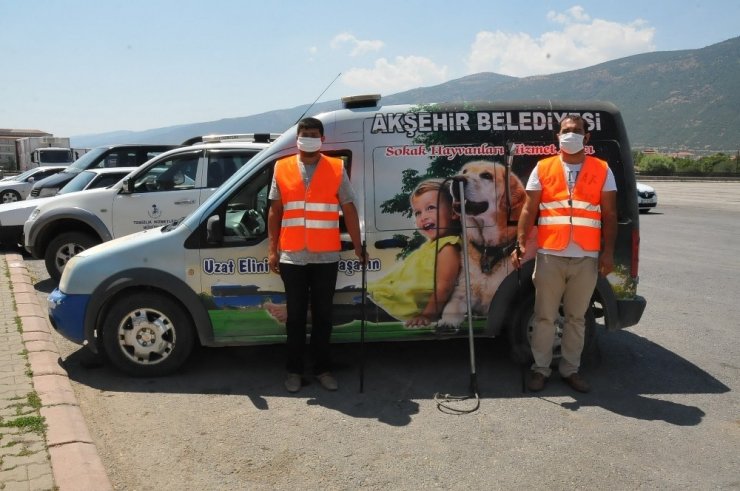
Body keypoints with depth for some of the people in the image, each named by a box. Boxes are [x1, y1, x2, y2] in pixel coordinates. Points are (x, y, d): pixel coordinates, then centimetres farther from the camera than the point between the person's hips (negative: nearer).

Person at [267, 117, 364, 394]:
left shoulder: (336, 169, 2)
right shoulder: (282, 168, 6)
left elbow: (349, 210, 4)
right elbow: (275, 211, 8)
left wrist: (358, 246, -2)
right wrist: (273, 250, 3)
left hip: (326, 257, 0)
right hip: (292, 257, 1)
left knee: (322, 315, 9)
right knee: (296, 316, 9)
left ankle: (322, 368, 21)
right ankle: (294, 370, 21)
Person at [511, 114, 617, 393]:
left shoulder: (602, 170, 7)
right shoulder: (542, 169, 6)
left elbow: (609, 215, 6)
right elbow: (529, 210, 3)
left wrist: (608, 252, -2)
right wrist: (520, 243, -8)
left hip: (587, 258, 1)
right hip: (550, 256, -1)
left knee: (576, 317, 11)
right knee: (544, 317, 6)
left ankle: (570, 369, 23)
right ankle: (540, 369, 18)